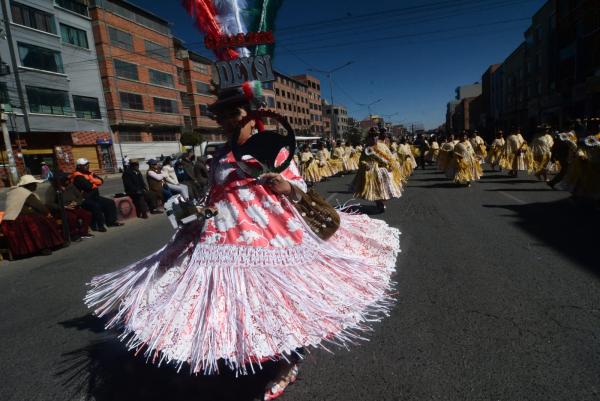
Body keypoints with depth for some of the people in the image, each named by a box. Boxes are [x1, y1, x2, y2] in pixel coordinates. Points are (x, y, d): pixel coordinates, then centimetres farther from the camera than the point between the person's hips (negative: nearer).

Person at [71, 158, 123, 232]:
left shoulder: (89, 173, 14)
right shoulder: (78, 176, -13)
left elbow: (101, 181, 5)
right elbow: (89, 186, -25)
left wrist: (92, 180, -13)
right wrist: (96, 183, -5)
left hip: (94, 197, 9)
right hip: (84, 199, -9)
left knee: (110, 202, 3)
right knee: (96, 206, -33)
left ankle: (111, 221, 7)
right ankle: (98, 225, -23)